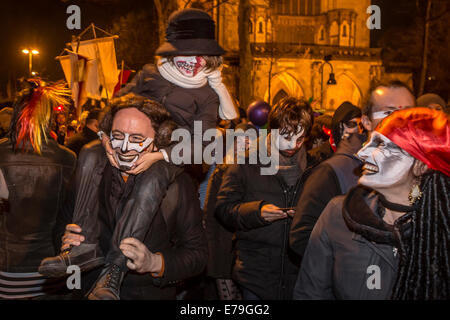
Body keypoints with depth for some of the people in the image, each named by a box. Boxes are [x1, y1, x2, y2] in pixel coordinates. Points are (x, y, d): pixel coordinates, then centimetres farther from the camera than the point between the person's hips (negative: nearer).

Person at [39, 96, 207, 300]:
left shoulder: (177, 184, -5)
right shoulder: (91, 172, 4)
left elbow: (198, 254, -6)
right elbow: (63, 220, 14)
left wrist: (155, 263, -24)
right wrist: (66, 238, -10)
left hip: (150, 293, -1)